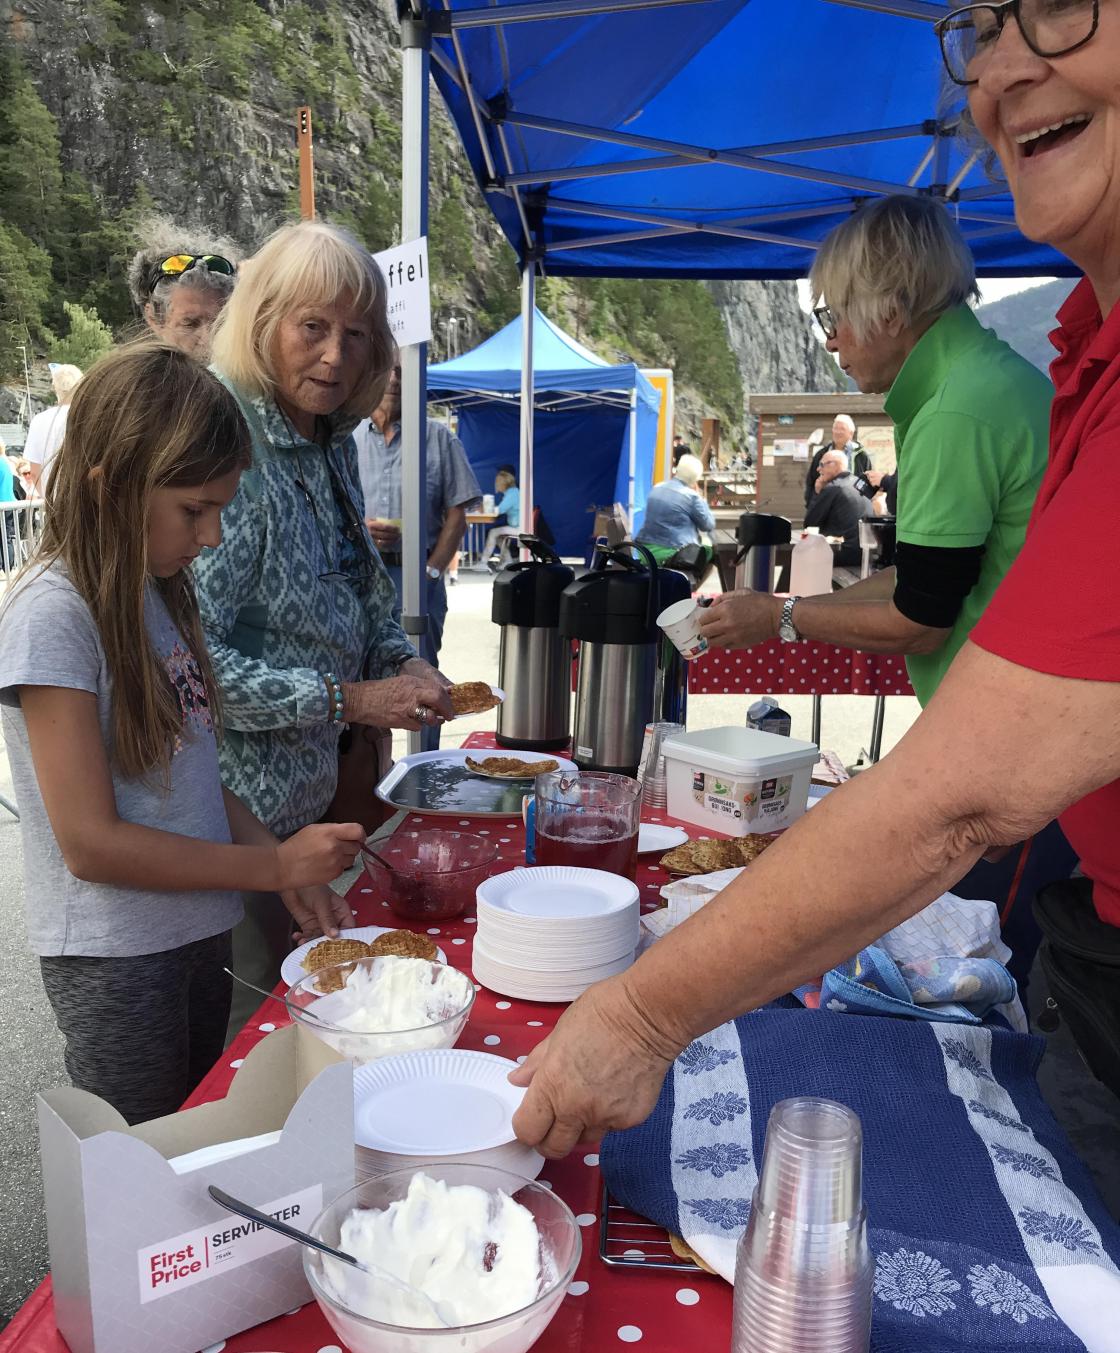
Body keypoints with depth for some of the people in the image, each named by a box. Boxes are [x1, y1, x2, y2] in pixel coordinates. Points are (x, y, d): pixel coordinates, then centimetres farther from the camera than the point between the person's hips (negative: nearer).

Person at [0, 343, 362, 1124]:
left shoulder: (156, 592, 5)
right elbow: (91, 842, -20)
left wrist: (290, 866, -3)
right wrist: (274, 866, -16)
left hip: (199, 932, 8)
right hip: (115, 961, -7)